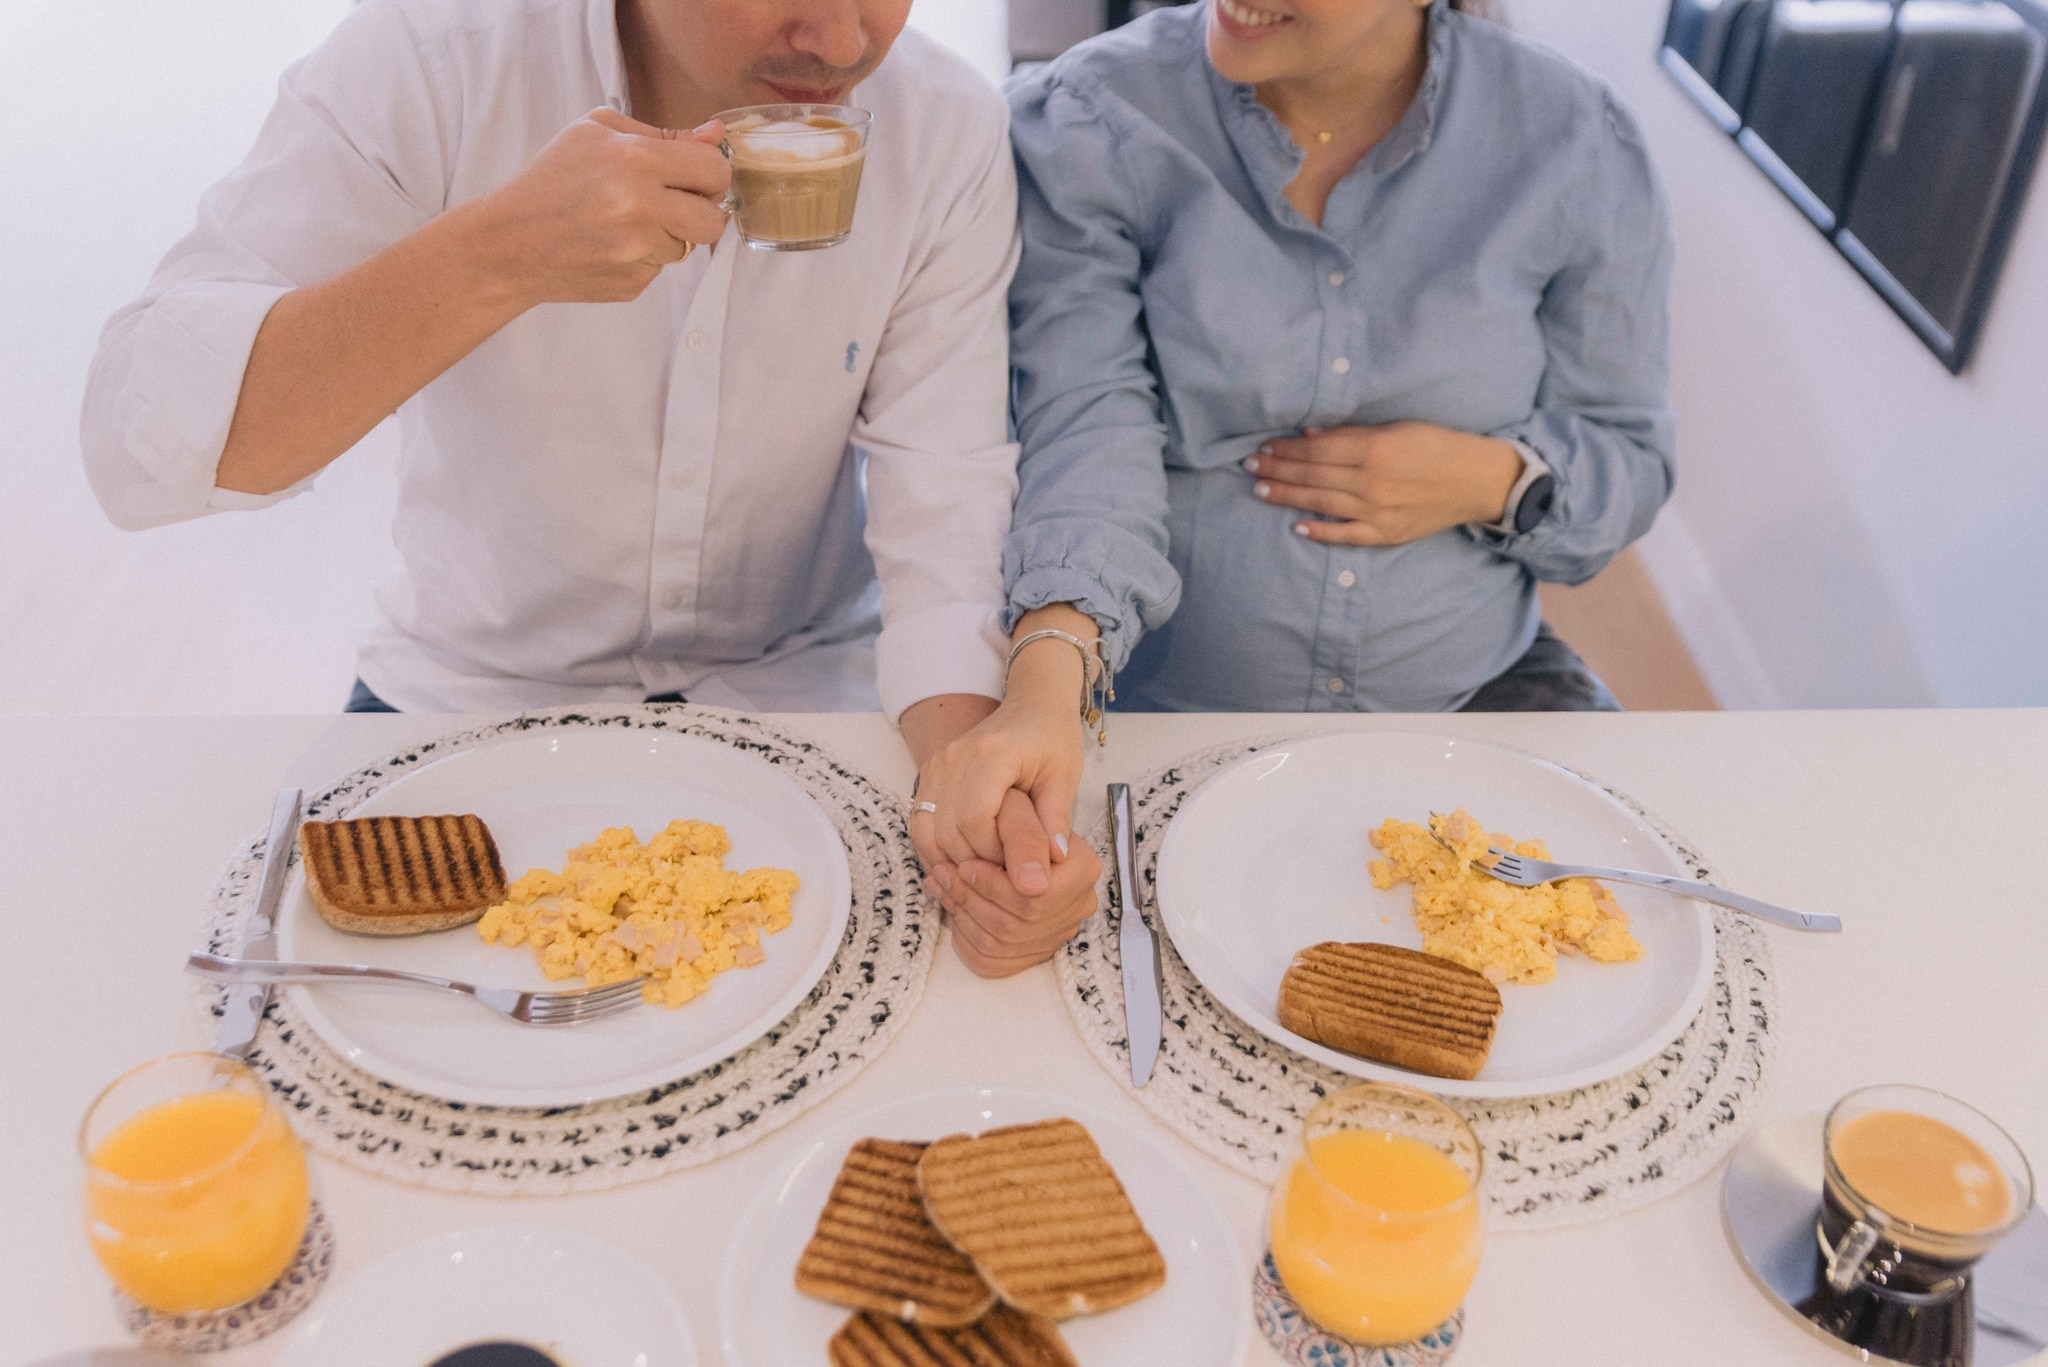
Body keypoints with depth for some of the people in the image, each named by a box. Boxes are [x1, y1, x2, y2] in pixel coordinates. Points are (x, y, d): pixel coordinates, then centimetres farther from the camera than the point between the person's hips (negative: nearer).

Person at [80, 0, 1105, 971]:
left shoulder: (947, 136, -13)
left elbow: (946, 501, -16)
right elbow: (136, 450, -27)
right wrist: (498, 253, -42)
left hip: (796, 686, 1)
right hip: (481, 682, 0)